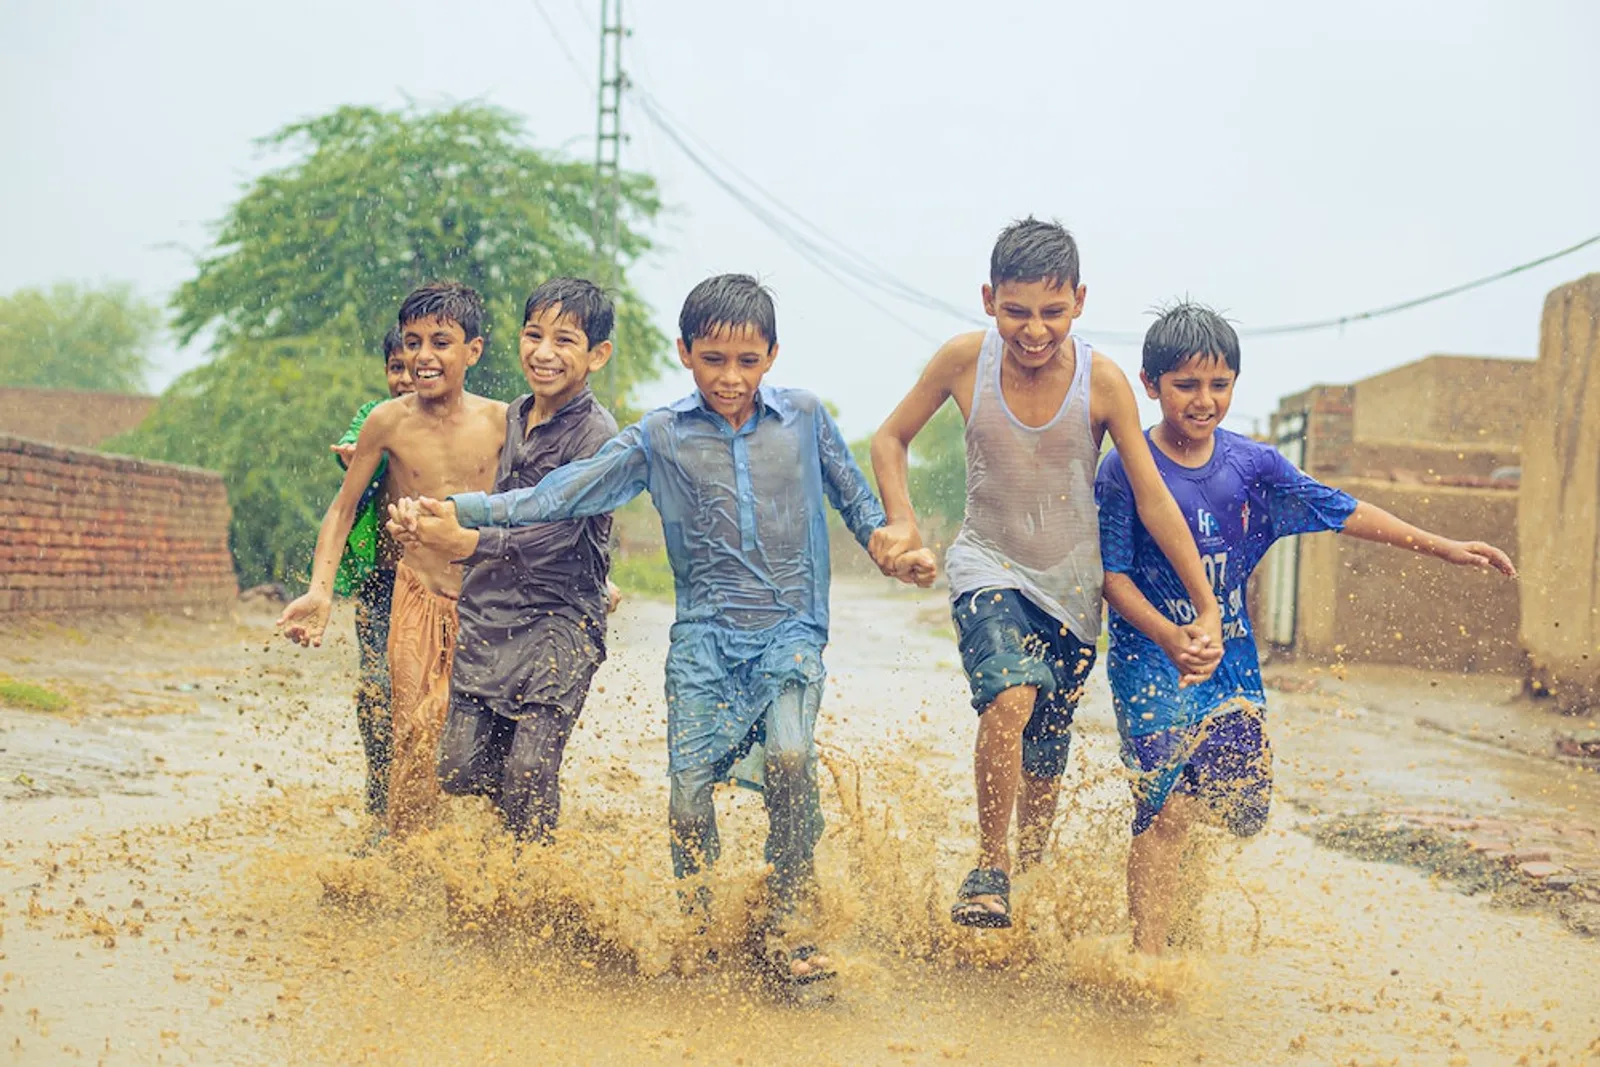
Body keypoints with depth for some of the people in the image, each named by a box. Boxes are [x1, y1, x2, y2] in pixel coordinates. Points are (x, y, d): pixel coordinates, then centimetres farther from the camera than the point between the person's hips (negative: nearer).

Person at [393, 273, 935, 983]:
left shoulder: (805, 417, 6)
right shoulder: (661, 437, 4)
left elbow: (851, 494, 21)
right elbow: (569, 491, 0)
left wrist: (889, 546, 6)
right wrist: (464, 511, -8)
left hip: (791, 626, -1)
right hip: (705, 632, 1)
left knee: (790, 756, -25)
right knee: (689, 791, -8)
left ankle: (785, 929, -11)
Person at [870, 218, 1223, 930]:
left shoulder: (1102, 381, -17)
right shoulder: (965, 360, -15)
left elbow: (1154, 502, -11)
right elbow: (892, 438, 2)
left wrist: (1207, 610, -10)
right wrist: (901, 522, -13)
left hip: (1070, 584, 1)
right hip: (988, 568, -1)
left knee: (1045, 757, 10)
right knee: (1011, 697, -29)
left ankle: (1031, 875, 37)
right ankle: (990, 865, -11)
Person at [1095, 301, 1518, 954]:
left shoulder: (1250, 464, 3)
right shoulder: (1126, 469, -10)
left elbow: (1339, 510, 7)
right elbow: (1111, 576, -11)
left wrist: (1441, 547, 4)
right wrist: (1172, 638, -24)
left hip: (1232, 659, 5)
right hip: (1151, 660, -5)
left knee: (1237, 806, 4)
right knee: (1168, 812, -14)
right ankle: (1146, 955, -4)